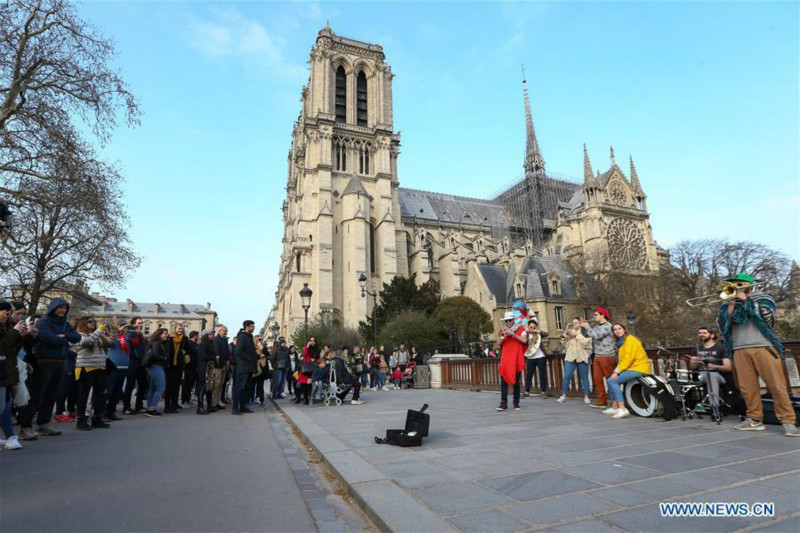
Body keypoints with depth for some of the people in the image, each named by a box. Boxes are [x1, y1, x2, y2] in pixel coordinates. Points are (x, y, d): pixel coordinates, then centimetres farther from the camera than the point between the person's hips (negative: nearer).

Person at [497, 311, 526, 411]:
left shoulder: (520, 328, 5)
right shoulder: (502, 330, 13)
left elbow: (524, 340, -10)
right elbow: (498, 343, 5)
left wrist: (513, 334, -16)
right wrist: (504, 336, -13)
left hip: (517, 359, -2)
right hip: (505, 359, 2)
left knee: (516, 381, 4)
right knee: (503, 380, -8)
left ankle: (516, 403, 14)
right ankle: (503, 403, -10)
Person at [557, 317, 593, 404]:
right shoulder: (569, 331, 12)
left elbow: (585, 343, -13)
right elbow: (565, 344, 12)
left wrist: (577, 334, -12)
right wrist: (565, 336, -5)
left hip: (582, 357, -2)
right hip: (570, 357, 3)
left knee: (584, 377, 5)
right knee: (567, 376, -2)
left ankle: (586, 397, 14)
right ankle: (563, 395, 5)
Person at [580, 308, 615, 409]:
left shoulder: (608, 326, -11)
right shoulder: (597, 327, 13)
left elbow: (597, 336, -23)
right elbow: (586, 335, 18)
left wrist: (587, 326, -14)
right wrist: (583, 326, 3)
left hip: (607, 357, -8)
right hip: (597, 357, 8)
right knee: (597, 379, 6)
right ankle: (602, 401, 12)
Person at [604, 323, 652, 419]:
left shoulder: (630, 340, -10)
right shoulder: (620, 342, 18)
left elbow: (628, 358, -19)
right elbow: (621, 359, 12)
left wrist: (617, 371, -21)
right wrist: (616, 371, -3)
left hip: (639, 369, -10)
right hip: (631, 368, 10)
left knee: (612, 381, -20)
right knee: (611, 380, 11)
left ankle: (622, 409, -24)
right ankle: (614, 407, 9)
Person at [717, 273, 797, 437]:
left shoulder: (762, 298, 14)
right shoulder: (728, 304, 20)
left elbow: (767, 316, -5)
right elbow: (722, 324, 7)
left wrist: (745, 300, -3)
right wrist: (731, 304, 0)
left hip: (764, 347, -2)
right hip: (739, 350, 3)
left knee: (777, 385, -6)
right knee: (747, 387, -2)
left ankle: (788, 421, 0)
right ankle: (755, 419, 6)